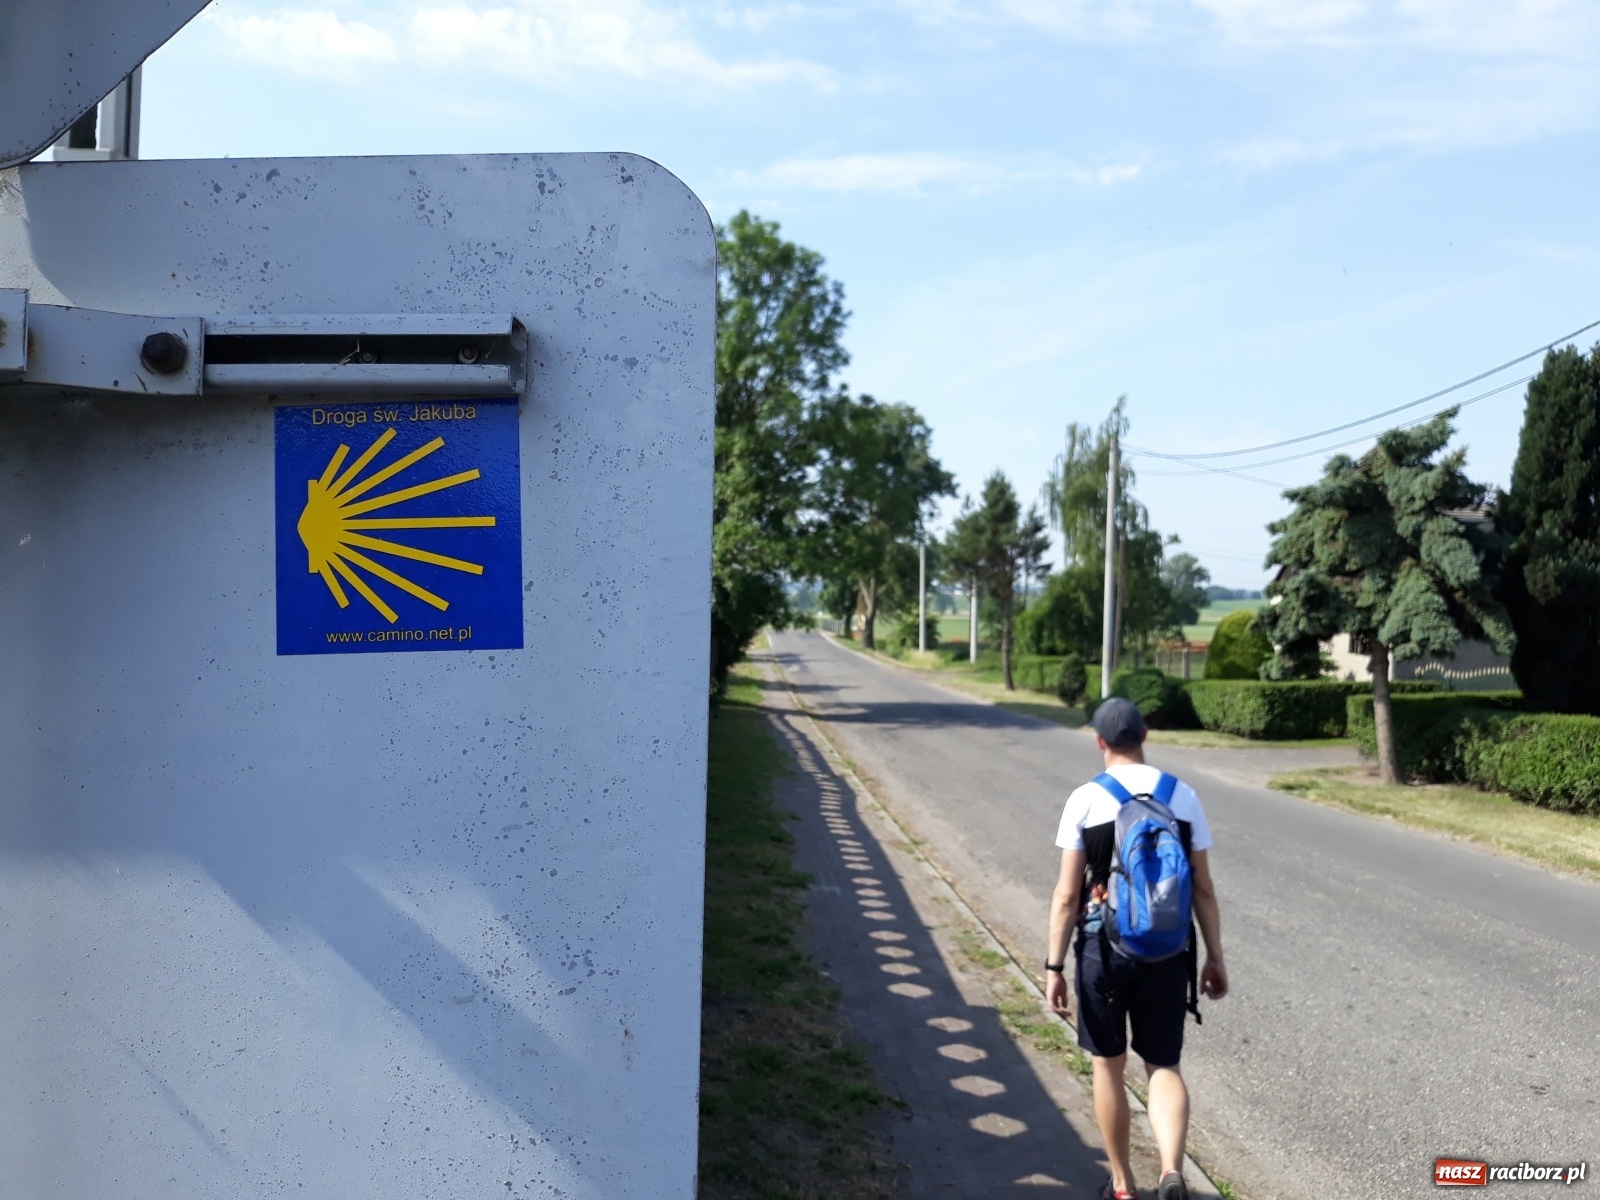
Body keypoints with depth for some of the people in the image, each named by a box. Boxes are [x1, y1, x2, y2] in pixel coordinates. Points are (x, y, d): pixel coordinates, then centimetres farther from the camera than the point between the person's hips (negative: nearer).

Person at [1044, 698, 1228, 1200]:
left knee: (1108, 1064, 15)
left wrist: (1054, 966, -3)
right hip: (1168, 951, 2)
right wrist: (1215, 957, 11)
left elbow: (1067, 896, -9)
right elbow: (1203, 888, 2)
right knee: (1163, 1067, 12)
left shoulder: (1085, 799, -8)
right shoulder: (1183, 796, 0)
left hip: (1104, 949, -2)